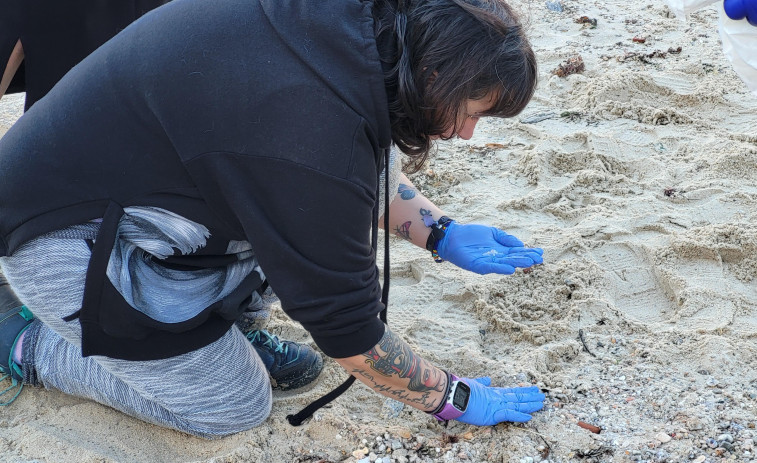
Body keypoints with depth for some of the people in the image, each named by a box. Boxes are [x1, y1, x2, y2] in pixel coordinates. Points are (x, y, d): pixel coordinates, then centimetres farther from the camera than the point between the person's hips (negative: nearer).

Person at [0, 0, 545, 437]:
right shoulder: (314, 134, -35)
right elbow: (346, 327, -23)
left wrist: (444, 234, 7)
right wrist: (454, 399, -9)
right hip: (67, 236, -9)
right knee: (236, 407, 2)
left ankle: (224, 321, 11)